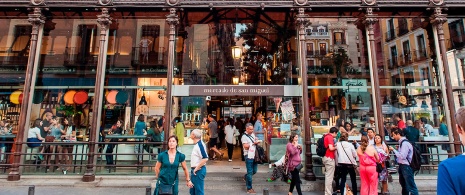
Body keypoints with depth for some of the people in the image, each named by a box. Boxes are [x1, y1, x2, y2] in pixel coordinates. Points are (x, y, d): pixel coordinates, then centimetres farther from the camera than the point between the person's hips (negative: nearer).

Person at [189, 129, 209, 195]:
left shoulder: (200, 145, -20)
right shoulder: (196, 144, 10)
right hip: (194, 170, 10)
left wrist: (196, 169, -20)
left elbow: (205, 159, -27)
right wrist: (193, 169, 13)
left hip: (199, 171, -10)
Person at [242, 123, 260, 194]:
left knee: (254, 171, 16)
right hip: (248, 156, -8)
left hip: (254, 155, 8)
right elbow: (245, 146, -21)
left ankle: (246, 177, 43)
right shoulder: (244, 136, -12)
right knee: (250, 172, 0)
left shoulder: (253, 134, 12)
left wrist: (257, 141, 2)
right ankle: (249, 189, 11)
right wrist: (253, 143, -16)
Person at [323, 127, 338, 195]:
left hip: (326, 157, 10)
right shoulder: (330, 137, -14)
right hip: (329, 158, -10)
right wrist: (336, 147, -3)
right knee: (329, 176, -4)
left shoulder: (326, 136, 14)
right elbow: (331, 148, -22)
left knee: (328, 176, 17)